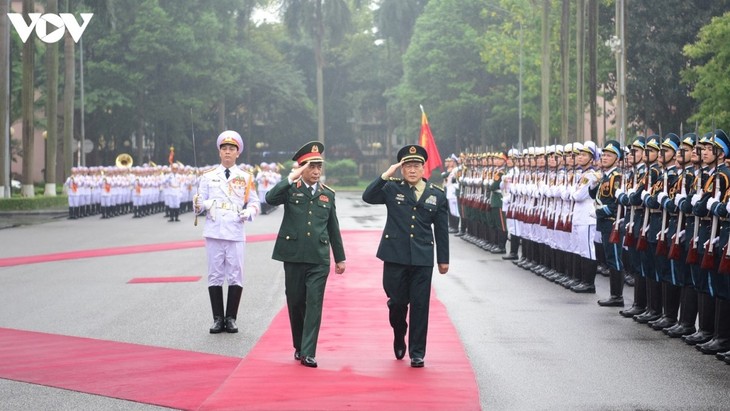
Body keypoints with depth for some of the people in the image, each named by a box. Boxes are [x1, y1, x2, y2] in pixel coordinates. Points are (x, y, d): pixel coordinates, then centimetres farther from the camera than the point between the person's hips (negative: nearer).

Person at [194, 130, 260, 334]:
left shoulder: (246, 178, 9)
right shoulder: (208, 177, 9)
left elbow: (254, 203, 11)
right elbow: (199, 203, 8)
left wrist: (249, 212, -11)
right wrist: (200, 204, -16)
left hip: (235, 232, 0)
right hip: (214, 232, 0)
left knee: (235, 276, -1)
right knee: (215, 275, 3)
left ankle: (231, 318, 8)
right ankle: (218, 319, 9)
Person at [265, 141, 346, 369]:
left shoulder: (328, 194, 9)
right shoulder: (290, 189, 1)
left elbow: (333, 228, 15)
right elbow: (270, 199, -21)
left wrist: (340, 258, 15)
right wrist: (291, 178, -24)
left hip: (319, 259, 1)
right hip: (293, 256, -1)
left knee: (314, 305, -7)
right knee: (295, 303, 9)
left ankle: (308, 353, -8)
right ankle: (298, 346, 26)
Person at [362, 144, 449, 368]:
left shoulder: (437, 195, 6)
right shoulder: (392, 188, 3)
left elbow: (441, 230, 9)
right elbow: (368, 197, -12)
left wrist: (443, 259, 10)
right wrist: (386, 175, -18)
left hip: (422, 258, 1)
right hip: (395, 256, -1)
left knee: (420, 305, 1)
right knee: (397, 301, 4)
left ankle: (417, 354, 8)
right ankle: (399, 337, 34)